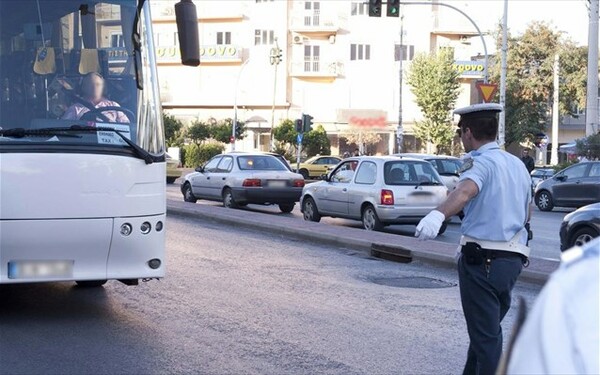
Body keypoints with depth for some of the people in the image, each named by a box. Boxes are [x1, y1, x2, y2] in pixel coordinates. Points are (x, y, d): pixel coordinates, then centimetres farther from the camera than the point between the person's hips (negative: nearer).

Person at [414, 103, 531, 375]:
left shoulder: (481, 162, -11)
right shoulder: (518, 164, 14)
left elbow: (465, 190, -35)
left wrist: (438, 215, -52)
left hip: (482, 259, -8)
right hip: (514, 258, 8)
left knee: (485, 336, -4)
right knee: (489, 330, 20)